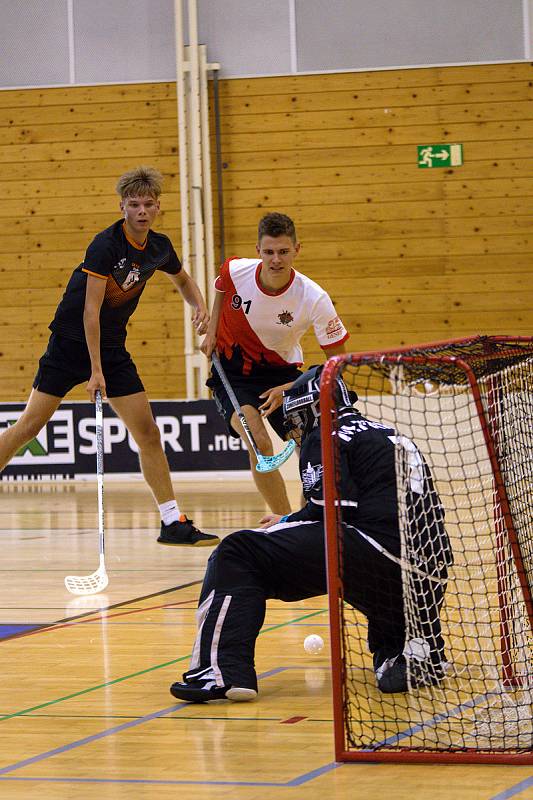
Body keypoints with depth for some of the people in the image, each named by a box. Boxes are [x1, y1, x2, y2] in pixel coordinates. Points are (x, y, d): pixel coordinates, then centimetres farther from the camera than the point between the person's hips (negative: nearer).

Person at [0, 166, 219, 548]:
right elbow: (91, 309, -21)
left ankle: (173, 523, 2)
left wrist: (201, 306, 4)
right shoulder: (106, 245, -20)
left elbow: (183, 279, 25)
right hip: (72, 341, -6)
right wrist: (96, 369, -23)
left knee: (148, 432, -1)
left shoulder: (160, 247, 0)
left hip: (112, 345, 6)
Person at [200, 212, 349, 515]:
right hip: (232, 370, -1)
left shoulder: (315, 299, -24)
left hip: (280, 371, 1)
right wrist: (212, 331, -1)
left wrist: (290, 389, -23)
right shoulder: (236, 270, -19)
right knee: (259, 444, -25)